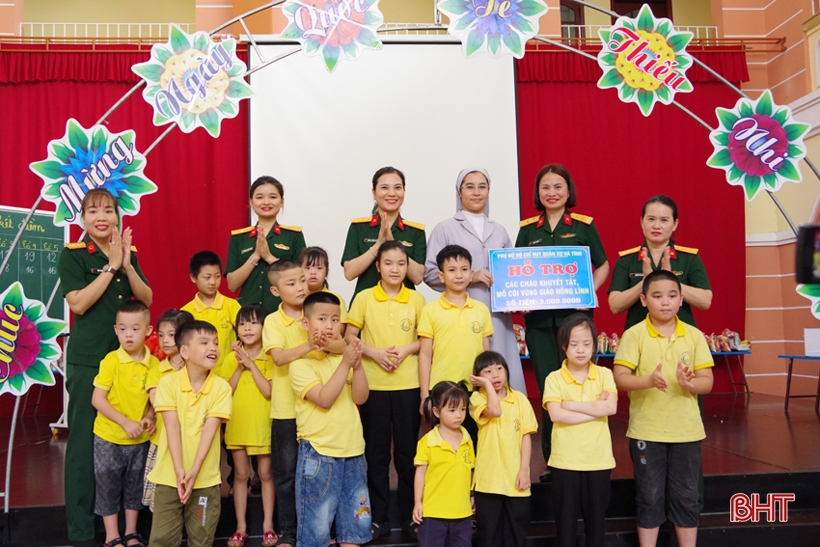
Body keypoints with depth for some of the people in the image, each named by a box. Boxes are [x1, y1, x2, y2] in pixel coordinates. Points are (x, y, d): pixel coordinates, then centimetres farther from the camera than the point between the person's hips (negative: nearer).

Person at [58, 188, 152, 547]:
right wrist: (111, 265, -14)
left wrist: (127, 264, -9)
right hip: (87, 360, -4)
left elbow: (147, 300, 4)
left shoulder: (128, 254, 11)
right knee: (84, 441, -1)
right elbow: (78, 303, -14)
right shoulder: (73, 255, -3)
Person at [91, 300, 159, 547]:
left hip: (140, 439, 3)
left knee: (135, 485, 15)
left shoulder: (154, 364, -5)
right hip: (109, 437, -3)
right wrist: (125, 423, -21)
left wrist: (149, 417, -12)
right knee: (108, 485, 8)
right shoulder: (111, 361, -15)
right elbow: (97, 399, -15)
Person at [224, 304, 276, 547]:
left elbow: (269, 391, -16)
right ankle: (241, 526, 18)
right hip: (237, 426, 2)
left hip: (263, 426, -2)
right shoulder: (231, 358, 2)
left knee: (265, 474, 7)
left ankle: (268, 524, 16)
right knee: (240, 475, 10)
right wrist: (240, 367, -13)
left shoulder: (270, 357, -6)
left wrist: (252, 365, -17)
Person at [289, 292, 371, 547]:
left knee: (356, 520, 14)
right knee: (316, 523, 3)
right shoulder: (300, 363, -8)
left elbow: (360, 398, 0)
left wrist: (358, 365, -14)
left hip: (353, 451, 6)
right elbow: (324, 399, -20)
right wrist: (346, 364, -23)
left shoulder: (343, 356, 9)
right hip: (318, 454, -6)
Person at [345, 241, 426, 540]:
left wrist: (406, 350, -11)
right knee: (376, 452, 7)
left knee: (408, 451, 7)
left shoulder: (417, 299, 3)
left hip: (408, 385, 1)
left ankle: (410, 516, 20)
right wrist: (373, 352, -14)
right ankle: (379, 517, 18)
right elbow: (349, 337, 2)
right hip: (373, 385, 0)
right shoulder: (364, 298, 0)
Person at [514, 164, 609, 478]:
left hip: (575, 315, -2)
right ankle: (551, 460, 15)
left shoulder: (584, 225, 4)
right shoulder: (527, 229, 10)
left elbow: (603, 266, 9)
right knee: (547, 389, 6)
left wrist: (590, 291, -8)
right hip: (538, 319, 2)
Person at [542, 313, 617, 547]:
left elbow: (611, 407, -13)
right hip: (565, 460, -1)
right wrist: (595, 409, -15)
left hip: (598, 459, 1)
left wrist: (571, 404, -14)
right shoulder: (554, 378, -4)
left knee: (596, 516, 12)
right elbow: (556, 414, -17)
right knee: (566, 517, 8)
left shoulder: (604, 374, 2)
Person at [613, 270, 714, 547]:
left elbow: (707, 381, 1)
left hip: (686, 430, 2)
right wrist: (649, 380, -29)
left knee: (686, 497, 11)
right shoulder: (634, 334, -7)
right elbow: (620, 378, -11)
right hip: (646, 431, -2)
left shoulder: (694, 335, 1)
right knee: (649, 496, 8)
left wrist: (690, 383, -21)